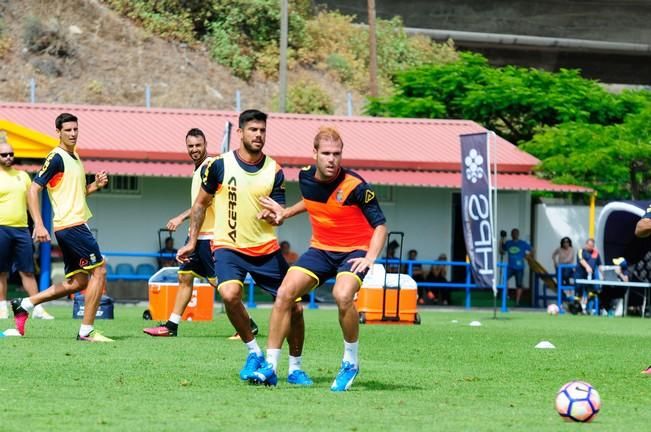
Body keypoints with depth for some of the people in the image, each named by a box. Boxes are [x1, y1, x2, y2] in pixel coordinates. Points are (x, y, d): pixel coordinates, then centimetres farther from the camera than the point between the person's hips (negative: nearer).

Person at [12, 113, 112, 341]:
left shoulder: (75, 158, 17)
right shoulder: (56, 158, -11)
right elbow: (33, 190, -15)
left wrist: (96, 185, 10)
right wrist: (39, 224, -22)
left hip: (76, 226, 9)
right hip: (71, 225, -9)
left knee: (77, 281, 11)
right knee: (99, 270, -9)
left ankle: (25, 304, 14)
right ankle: (86, 330, -7)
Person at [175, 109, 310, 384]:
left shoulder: (274, 170, 0)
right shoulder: (219, 165, -5)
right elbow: (201, 204, 7)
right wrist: (192, 241, 7)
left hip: (266, 249, 2)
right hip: (228, 246, -2)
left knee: (294, 306, -2)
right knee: (230, 294, -30)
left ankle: (295, 368, 17)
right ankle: (254, 352, -8)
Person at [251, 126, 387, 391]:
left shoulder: (355, 187, -21)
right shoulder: (306, 176, -4)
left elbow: (380, 225, -16)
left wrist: (370, 258, -29)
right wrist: (284, 213, 19)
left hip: (354, 250, -5)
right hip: (320, 248, 5)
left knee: (342, 295, -32)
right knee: (285, 292, -12)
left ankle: (351, 362, -9)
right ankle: (270, 367, -5)